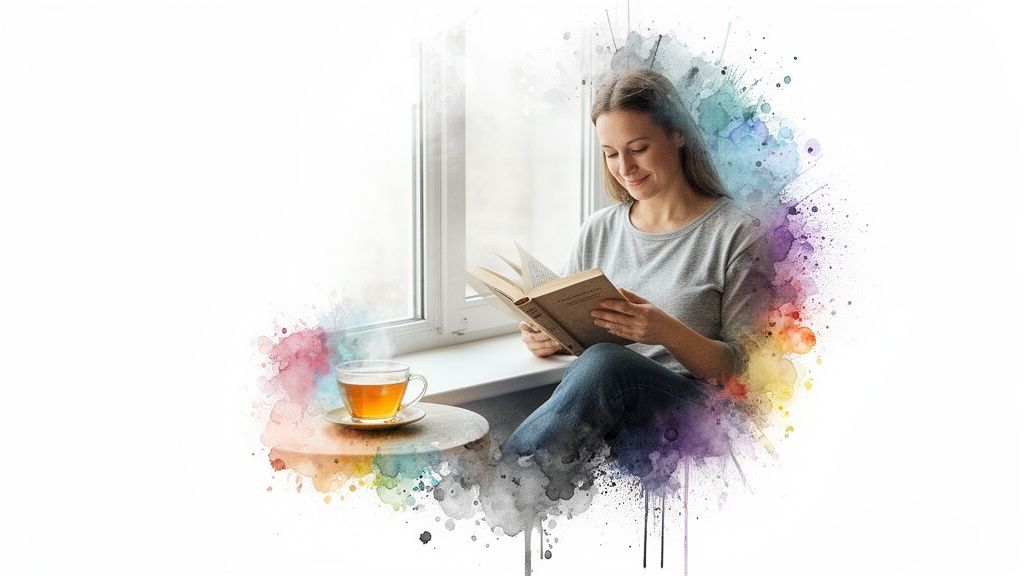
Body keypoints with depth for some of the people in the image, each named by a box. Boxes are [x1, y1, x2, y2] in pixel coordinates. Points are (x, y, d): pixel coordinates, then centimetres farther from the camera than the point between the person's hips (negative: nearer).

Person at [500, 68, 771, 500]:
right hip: (598, 413, 4)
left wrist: (669, 332, -20)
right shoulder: (598, 232, 18)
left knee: (604, 363, -36)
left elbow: (743, 370, -2)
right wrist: (545, 338, -3)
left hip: (690, 421, -3)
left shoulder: (735, 234, 2)